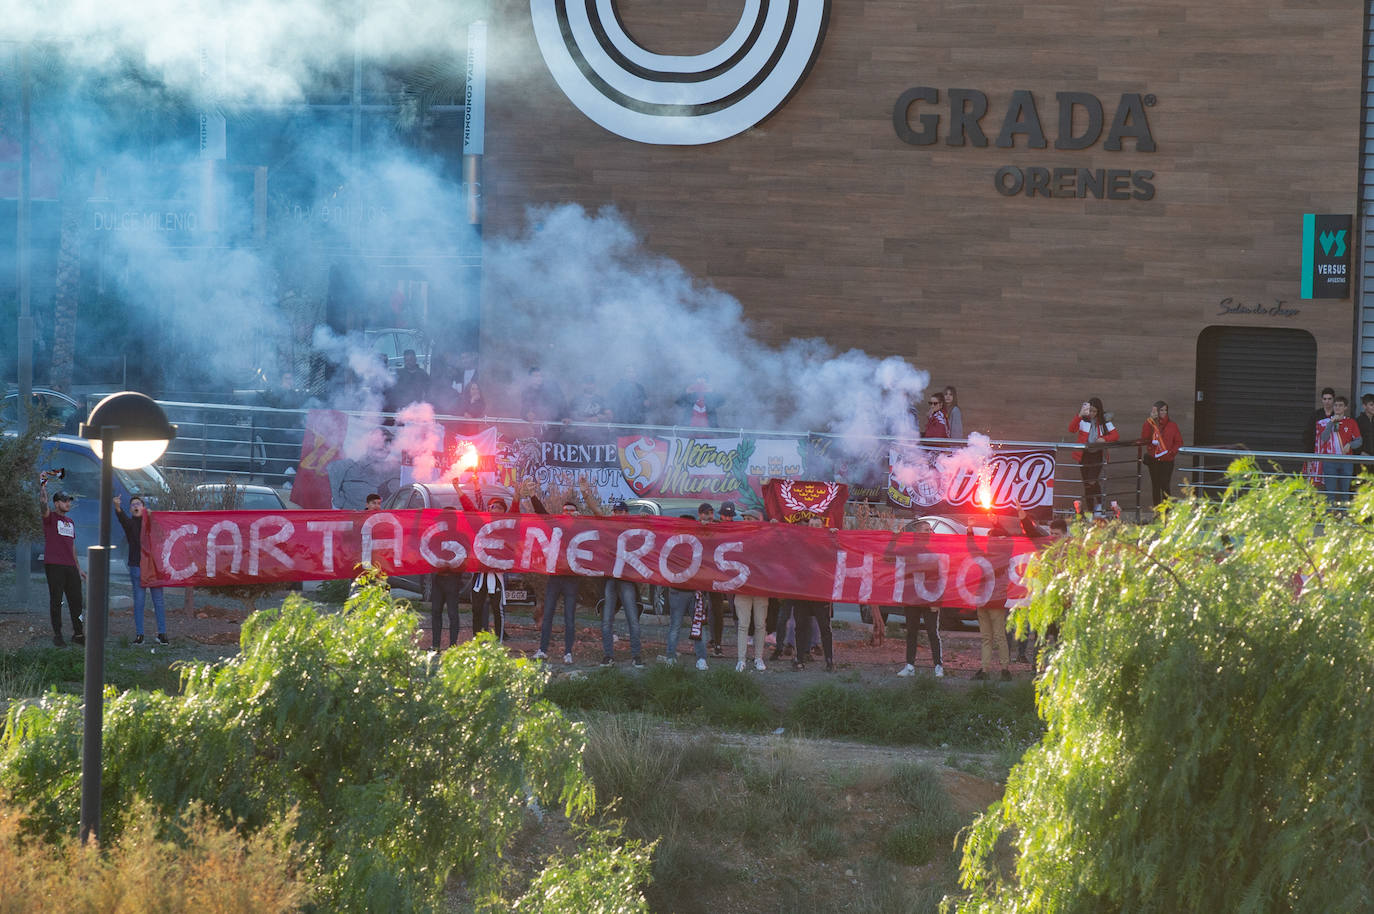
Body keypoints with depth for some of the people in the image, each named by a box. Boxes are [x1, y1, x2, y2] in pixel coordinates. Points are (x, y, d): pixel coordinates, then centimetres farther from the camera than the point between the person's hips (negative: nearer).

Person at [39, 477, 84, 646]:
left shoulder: (70, 522, 20)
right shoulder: (50, 518, -1)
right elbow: (43, 503, -23)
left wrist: (78, 567, 23)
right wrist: (43, 486, -29)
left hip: (70, 567, 6)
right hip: (54, 567, -6)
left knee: (76, 601, 7)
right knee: (56, 601, -2)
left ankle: (78, 634, 14)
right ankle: (57, 635, 4)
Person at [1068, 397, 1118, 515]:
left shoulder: (1104, 421, 3)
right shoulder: (1083, 420, -1)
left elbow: (1115, 436, 4)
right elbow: (1071, 429, -18)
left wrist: (1104, 439, -15)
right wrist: (1080, 415, -29)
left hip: (1097, 455, -1)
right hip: (1084, 455, 1)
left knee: (1093, 481, -16)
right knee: (1086, 483, 6)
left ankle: (1099, 505, 6)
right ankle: (1090, 511, 17)